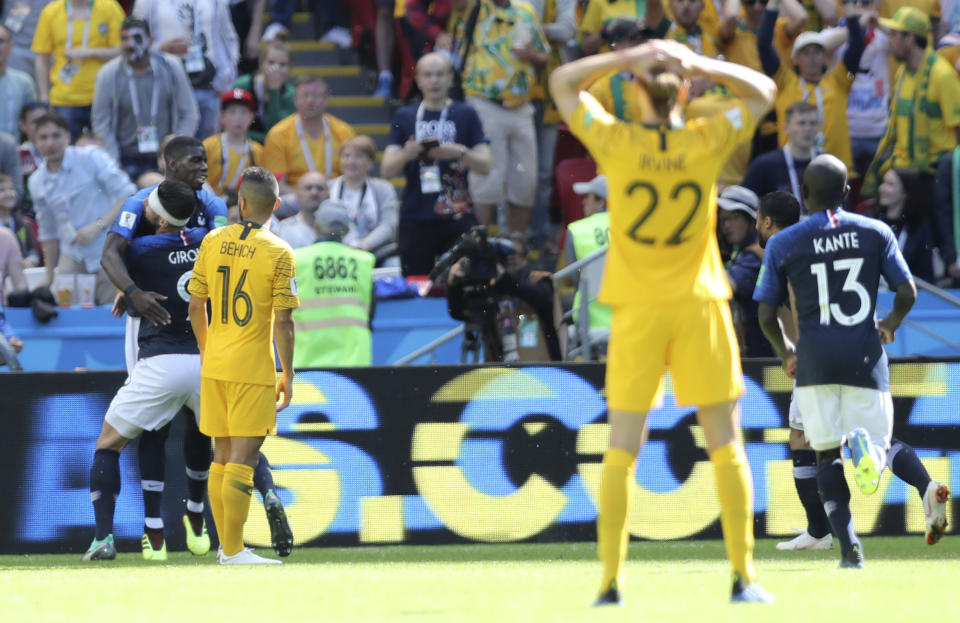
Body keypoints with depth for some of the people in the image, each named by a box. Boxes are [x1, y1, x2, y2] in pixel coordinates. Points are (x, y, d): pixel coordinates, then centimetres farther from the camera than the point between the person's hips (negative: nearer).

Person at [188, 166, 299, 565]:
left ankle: (226, 545, 19)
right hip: (254, 369, -5)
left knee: (223, 454, 13)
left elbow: (196, 306, 7)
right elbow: (282, 321, -11)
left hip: (215, 367, 5)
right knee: (243, 457, -4)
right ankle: (233, 551, -6)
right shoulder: (279, 254, -10)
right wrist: (288, 375, -3)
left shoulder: (213, 242, 3)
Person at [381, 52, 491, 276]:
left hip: (458, 218, -1)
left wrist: (459, 153, -18)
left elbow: (485, 165, 2)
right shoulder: (404, 117, 11)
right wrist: (405, 155, -16)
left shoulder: (466, 115, 7)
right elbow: (386, 170, 5)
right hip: (416, 220, 1)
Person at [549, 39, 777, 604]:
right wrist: (699, 65, -5)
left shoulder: (616, 143, -8)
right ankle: (744, 576, 5)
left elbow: (562, 83, 5)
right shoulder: (705, 142, -7)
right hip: (699, 306, 0)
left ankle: (611, 582, -1)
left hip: (637, 310, 0)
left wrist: (627, 58, -4)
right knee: (726, 443, 7)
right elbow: (762, 90, 8)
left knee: (622, 447, 4)